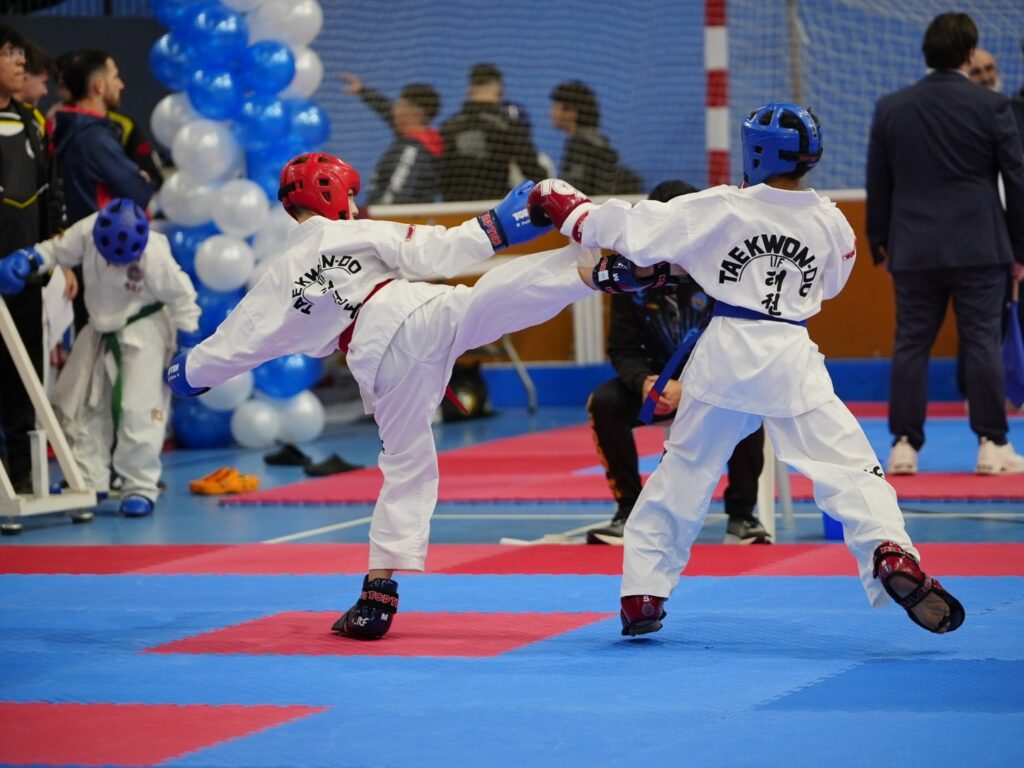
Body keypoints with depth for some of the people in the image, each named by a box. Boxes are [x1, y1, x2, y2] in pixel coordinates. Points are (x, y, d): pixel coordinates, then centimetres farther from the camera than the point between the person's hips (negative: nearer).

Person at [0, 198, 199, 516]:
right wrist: (28, 258, -20)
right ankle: (89, 479, 22)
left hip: (144, 331, -6)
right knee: (82, 403, 11)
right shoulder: (86, 232, -19)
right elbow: (57, 250, -2)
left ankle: (140, 487, 0)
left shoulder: (155, 255, -29)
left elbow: (181, 297, -18)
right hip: (101, 329, 6)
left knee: (137, 409, -11)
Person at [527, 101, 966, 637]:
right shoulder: (829, 222, 0)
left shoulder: (719, 210, -6)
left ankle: (642, 594, 20)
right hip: (790, 358, 0)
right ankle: (892, 555, -26)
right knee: (848, 467, -2)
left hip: (724, 354, 0)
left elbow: (633, 230, -5)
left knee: (684, 470, 16)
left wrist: (567, 208, 9)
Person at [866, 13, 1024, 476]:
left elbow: (877, 183, 9)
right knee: (982, 342, 1)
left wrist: (879, 242, 19)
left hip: (913, 248, 2)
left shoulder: (890, 108, 3)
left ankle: (905, 444, 4)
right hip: (979, 247, -2)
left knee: (911, 344, 6)